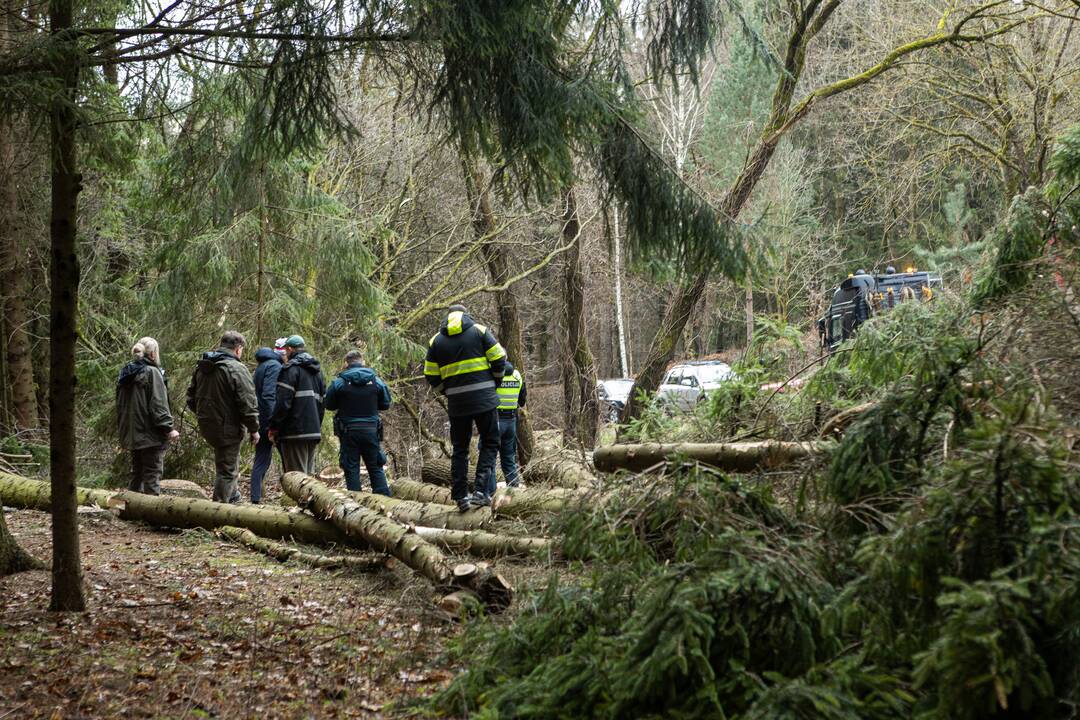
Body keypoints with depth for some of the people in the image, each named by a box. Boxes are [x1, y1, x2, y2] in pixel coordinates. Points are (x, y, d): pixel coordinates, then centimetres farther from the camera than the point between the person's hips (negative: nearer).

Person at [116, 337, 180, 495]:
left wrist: (123, 431, 25)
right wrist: (168, 429, -15)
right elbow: (158, 405, -18)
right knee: (152, 476, -5)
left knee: (137, 474, 16)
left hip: (131, 435, 8)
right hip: (150, 435, -8)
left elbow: (120, 406, 19)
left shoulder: (125, 375, 13)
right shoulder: (152, 372, -12)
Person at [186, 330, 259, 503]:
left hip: (206, 426, 8)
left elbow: (191, 398, 18)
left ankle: (232, 494, 35)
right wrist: (253, 429, -8)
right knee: (227, 470, 0)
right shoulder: (236, 369, -16)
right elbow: (248, 403, -17)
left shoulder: (201, 367, 9)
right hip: (228, 428, -8)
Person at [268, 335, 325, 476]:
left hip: (296, 432, -8)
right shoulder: (317, 370, 20)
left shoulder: (291, 368, -7)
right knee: (309, 474, 13)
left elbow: (283, 402, -14)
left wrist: (273, 427, -8)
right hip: (314, 432, 8)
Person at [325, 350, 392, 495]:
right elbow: (385, 404, 8)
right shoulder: (376, 380, 1)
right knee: (375, 468, 11)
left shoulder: (339, 382, -6)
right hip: (371, 429, 2)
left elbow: (329, 405, 2)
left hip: (348, 430, -2)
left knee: (351, 468, 4)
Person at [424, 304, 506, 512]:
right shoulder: (479, 331, 3)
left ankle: (460, 496, 10)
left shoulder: (436, 340, 10)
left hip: (456, 402, 2)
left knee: (460, 448, 12)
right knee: (489, 444, 7)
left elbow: (431, 377, 8)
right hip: (484, 397, -2)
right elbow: (499, 360, -1)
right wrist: (493, 382, 15)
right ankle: (482, 491, -7)